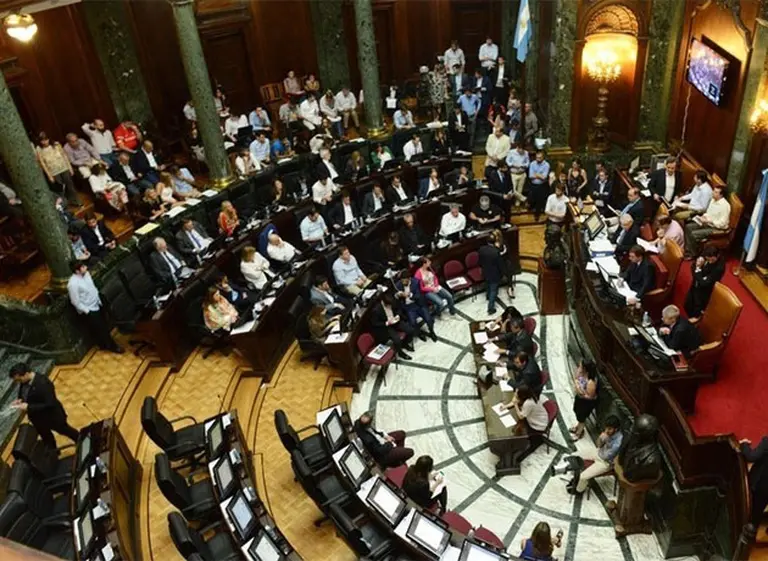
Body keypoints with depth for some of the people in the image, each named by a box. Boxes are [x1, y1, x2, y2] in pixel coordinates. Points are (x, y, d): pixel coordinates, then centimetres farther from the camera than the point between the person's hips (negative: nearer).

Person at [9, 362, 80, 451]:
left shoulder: (43, 384, -36)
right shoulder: (24, 381, -13)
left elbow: (49, 404, -34)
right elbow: (23, 395, 7)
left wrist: (28, 407, -37)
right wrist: (19, 400, -15)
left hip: (52, 416, -7)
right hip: (37, 418, 7)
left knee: (64, 430, 20)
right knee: (46, 437, 28)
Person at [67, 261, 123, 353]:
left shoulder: (86, 274, -5)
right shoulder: (73, 284, -30)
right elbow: (76, 302, -23)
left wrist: (99, 300, 11)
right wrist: (87, 311, -18)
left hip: (97, 305, 8)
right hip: (89, 311, -8)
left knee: (104, 326, 23)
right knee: (99, 329, 8)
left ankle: (105, 344, 44)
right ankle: (110, 345, 26)